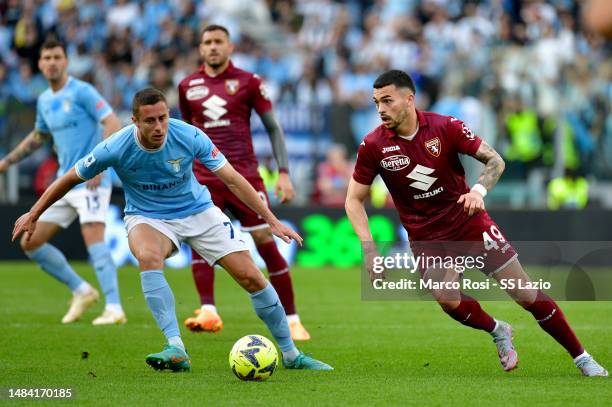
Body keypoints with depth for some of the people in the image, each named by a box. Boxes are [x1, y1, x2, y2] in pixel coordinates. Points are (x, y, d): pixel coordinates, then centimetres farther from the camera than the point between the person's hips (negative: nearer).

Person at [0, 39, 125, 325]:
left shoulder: (81, 92, -9)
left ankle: (114, 308, -23)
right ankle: (81, 291, 16)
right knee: (30, 243, 6)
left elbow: (113, 124, -16)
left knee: (93, 239, -23)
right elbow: (39, 136, 32)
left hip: (90, 181, -8)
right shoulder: (44, 101, 14)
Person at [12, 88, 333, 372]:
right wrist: (33, 216, 0)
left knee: (251, 276, -8)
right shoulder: (116, 148, -23)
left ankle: (290, 354, 10)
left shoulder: (189, 136, -22)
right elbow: (69, 180, -7)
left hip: (198, 211, 1)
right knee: (148, 257, -38)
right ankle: (176, 348, -41)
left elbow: (232, 179, -15)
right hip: (148, 217, -1)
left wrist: (272, 221, -16)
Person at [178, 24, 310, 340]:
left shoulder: (248, 82, 2)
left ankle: (292, 320, 6)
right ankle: (208, 312, -22)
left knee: (265, 242, -3)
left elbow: (273, 128, 5)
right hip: (204, 177, 2)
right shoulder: (188, 86, 10)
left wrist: (283, 173, -4)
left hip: (245, 175, -2)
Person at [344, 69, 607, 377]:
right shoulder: (373, 146, -11)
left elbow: (495, 160, -7)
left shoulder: (446, 127, -13)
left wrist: (478, 191, -27)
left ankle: (581, 358, 9)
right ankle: (497, 332, 11)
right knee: (448, 300, -22)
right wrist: (369, 249, -16)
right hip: (425, 236, 1)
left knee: (526, 294, -4)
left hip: (468, 220, -1)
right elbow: (354, 199, -3)